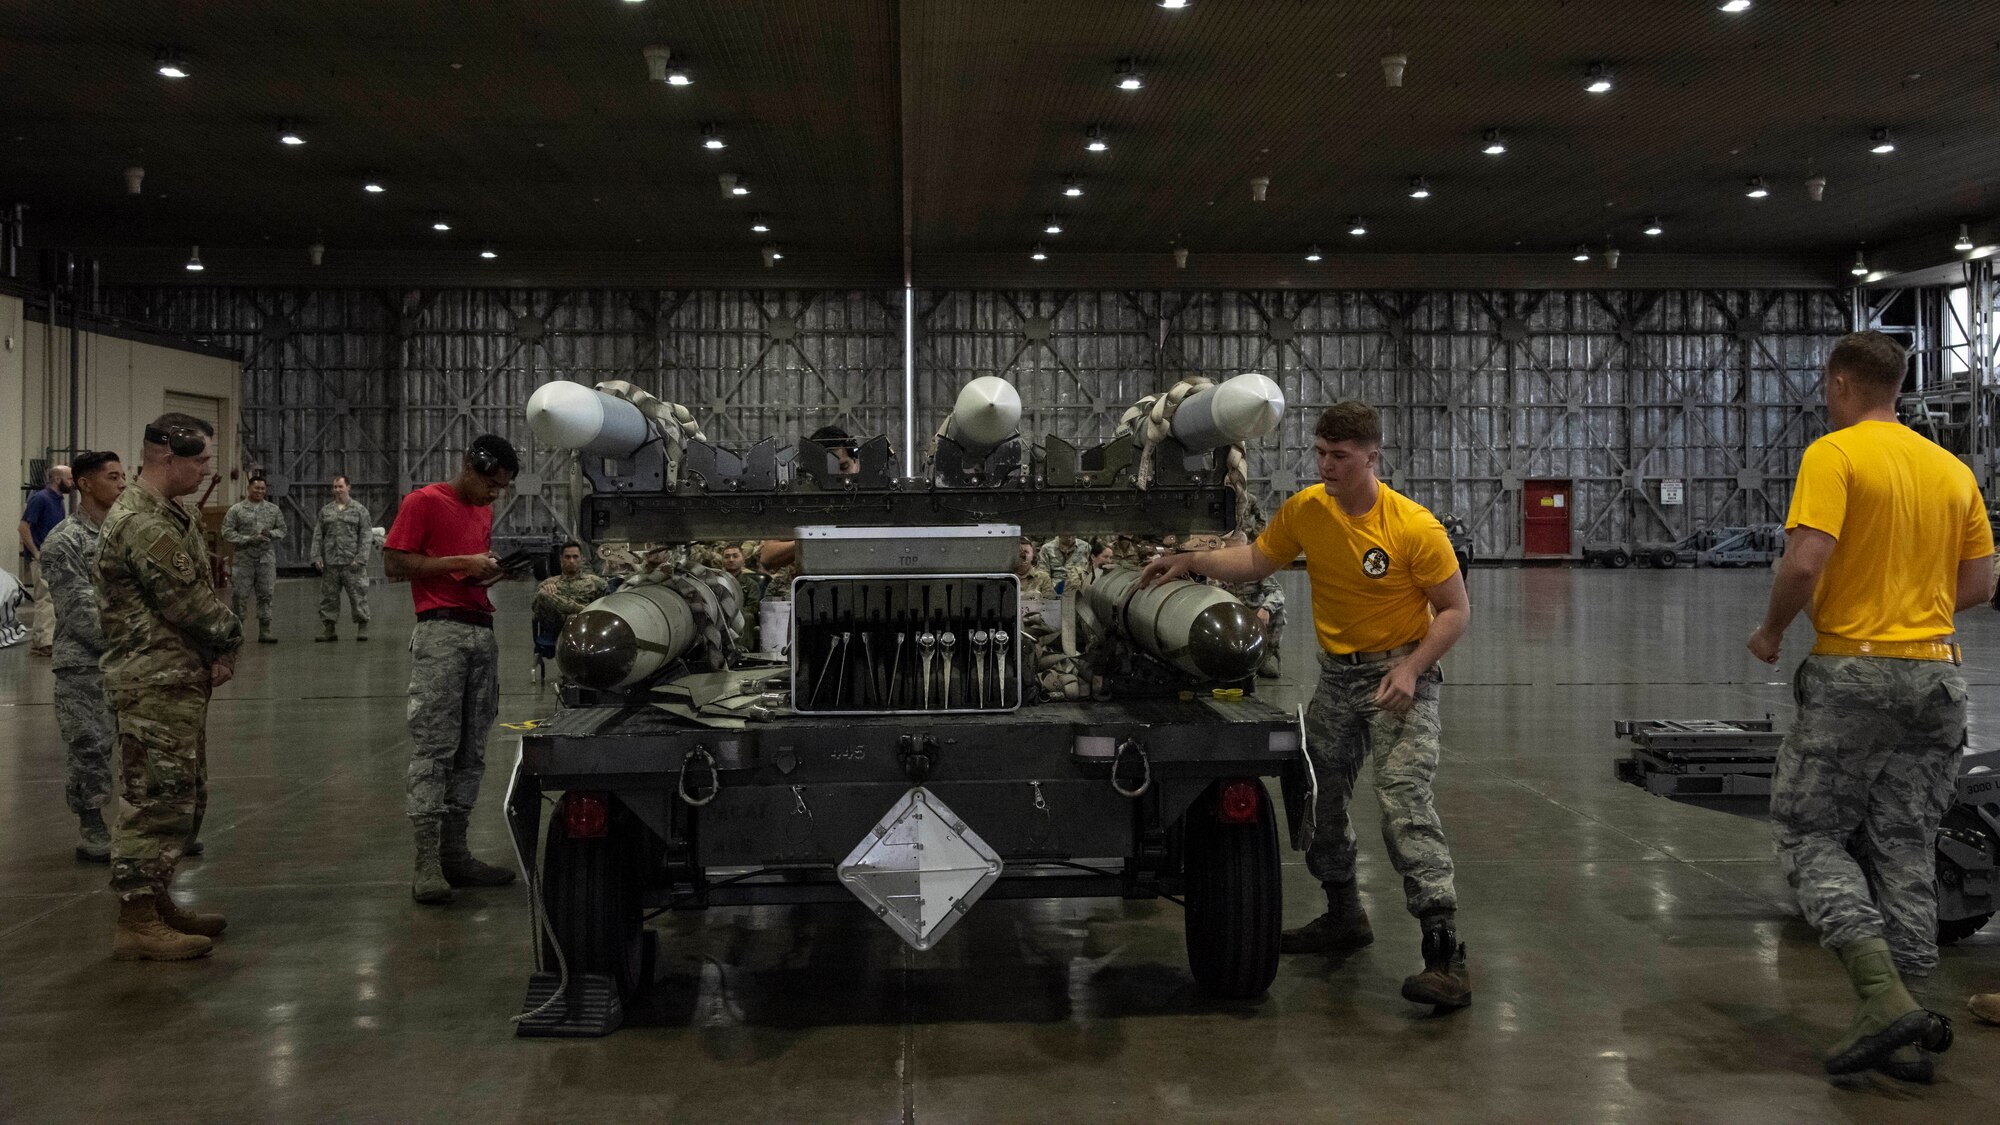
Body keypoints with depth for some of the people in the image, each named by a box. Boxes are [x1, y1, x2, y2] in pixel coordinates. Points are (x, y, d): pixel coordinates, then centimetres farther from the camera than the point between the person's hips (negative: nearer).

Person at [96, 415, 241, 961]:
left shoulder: (177, 515, 15)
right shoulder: (141, 522, -18)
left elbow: (202, 590, 16)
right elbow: (188, 602, -20)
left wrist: (222, 648, 0)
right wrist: (230, 638, -2)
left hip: (182, 679, 10)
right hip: (155, 684, -10)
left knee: (182, 798, 17)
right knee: (156, 799, -7)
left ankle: (157, 903, 27)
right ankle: (136, 923, -2)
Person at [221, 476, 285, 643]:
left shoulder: (274, 509, 10)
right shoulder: (236, 509, 0)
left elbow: (282, 529, 13)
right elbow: (227, 532, -4)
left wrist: (271, 533, -9)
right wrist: (249, 540, -15)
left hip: (267, 558, 3)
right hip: (243, 558, -3)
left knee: (265, 595, 5)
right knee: (238, 595, -1)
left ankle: (264, 630, 11)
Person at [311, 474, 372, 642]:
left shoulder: (359, 510, 4)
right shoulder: (325, 511, 14)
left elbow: (365, 537, -1)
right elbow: (317, 536, 12)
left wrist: (360, 559, -11)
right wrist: (316, 556, 0)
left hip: (352, 563, -3)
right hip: (330, 563, 3)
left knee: (358, 596, -3)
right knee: (328, 597, 4)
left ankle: (362, 628, 5)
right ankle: (328, 629, 10)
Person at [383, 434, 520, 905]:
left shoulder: (484, 511, 21)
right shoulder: (423, 502, -3)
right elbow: (394, 563, -8)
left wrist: (498, 571, 7)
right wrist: (461, 562, -12)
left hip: (482, 631, 8)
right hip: (441, 632, -8)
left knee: (471, 751, 7)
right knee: (434, 747, -10)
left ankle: (454, 852, 12)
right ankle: (426, 862, -11)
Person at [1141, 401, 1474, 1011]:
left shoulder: (1414, 526, -20)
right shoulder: (1305, 509, -4)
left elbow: (1455, 610, -13)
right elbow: (1257, 559, 11)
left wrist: (1411, 669, -24)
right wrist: (1191, 561, -2)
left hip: (1401, 674, -7)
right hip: (1337, 675, 7)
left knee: (1403, 798, -19)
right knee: (1320, 795, 16)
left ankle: (1445, 953, -18)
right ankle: (1343, 916, 38)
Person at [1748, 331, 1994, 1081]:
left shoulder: (1834, 455, -9)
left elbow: (1805, 562, -20)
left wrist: (1771, 632, -4)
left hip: (1853, 673, -6)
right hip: (1936, 675, 6)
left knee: (1810, 836, 4)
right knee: (1905, 850, 12)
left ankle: (1883, 995, -13)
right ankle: (1903, 1034, 14)